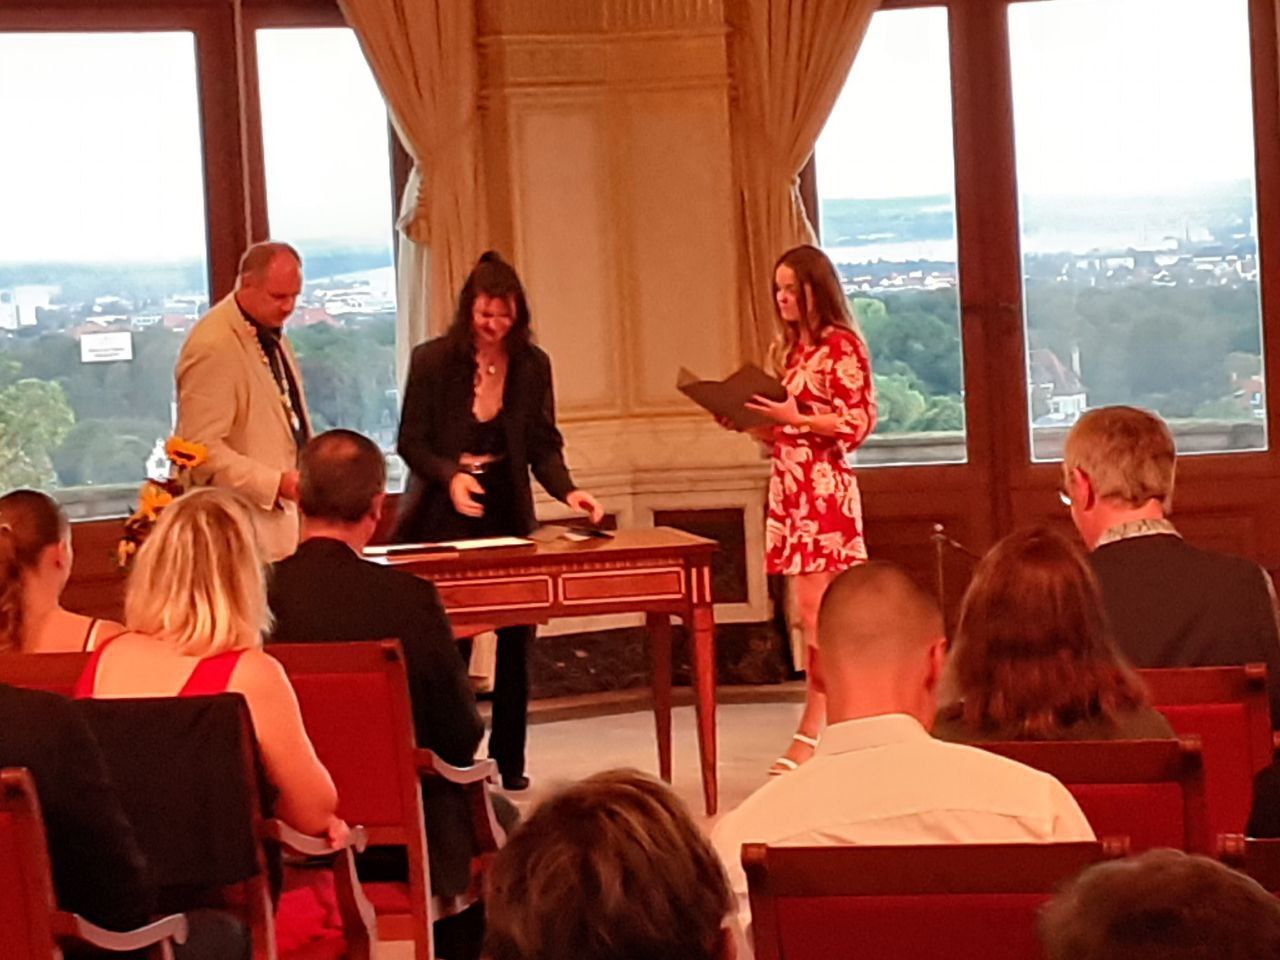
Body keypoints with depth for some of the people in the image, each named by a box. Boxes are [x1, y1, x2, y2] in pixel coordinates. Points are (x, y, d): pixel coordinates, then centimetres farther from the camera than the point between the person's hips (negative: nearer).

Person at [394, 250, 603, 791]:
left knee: (515, 639, 2)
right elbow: (411, 441, -6)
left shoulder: (532, 365, 0)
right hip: (444, 517, -3)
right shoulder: (432, 360, -7)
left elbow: (543, 443, 3)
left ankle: (508, 762, 11)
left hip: (506, 510, 3)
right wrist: (451, 477, -24)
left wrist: (565, 490, -15)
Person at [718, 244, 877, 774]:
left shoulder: (841, 345, -7)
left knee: (815, 610, -9)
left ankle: (812, 731, -8)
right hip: (788, 485, 8)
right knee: (815, 612, 7)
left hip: (823, 486, -8)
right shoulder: (787, 348, 17)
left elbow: (858, 423, -11)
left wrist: (797, 417, -18)